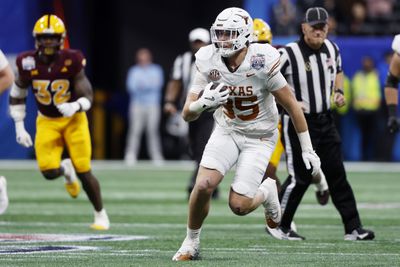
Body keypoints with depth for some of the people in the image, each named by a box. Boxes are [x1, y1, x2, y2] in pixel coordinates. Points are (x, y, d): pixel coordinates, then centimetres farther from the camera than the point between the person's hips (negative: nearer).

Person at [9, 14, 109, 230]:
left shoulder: (71, 61, -17)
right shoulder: (28, 63, -11)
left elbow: (87, 96, -14)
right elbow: (17, 97, 4)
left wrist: (76, 106, -37)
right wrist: (19, 127, -1)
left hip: (73, 121, -2)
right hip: (47, 122, 2)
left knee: (83, 172, -5)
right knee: (49, 171, -15)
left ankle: (100, 214, 16)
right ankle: (66, 170, 24)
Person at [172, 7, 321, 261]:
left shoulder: (262, 64, -24)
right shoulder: (209, 62, -14)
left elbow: (293, 107, -13)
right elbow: (188, 114, -11)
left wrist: (307, 150, -8)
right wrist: (204, 103, -35)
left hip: (259, 138, -3)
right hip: (227, 131, 3)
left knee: (238, 205, -12)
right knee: (204, 185, -20)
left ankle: (266, 192, 23)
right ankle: (191, 242, 3)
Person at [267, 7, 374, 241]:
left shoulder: (332, 49, 2)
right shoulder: (289, 54, -18)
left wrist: (339, 92, 5)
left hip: (325, 121, 6)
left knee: (337, 174, 4)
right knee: (300, 178, -3)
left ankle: (353, 228, 5)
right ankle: (278, 225, 13)